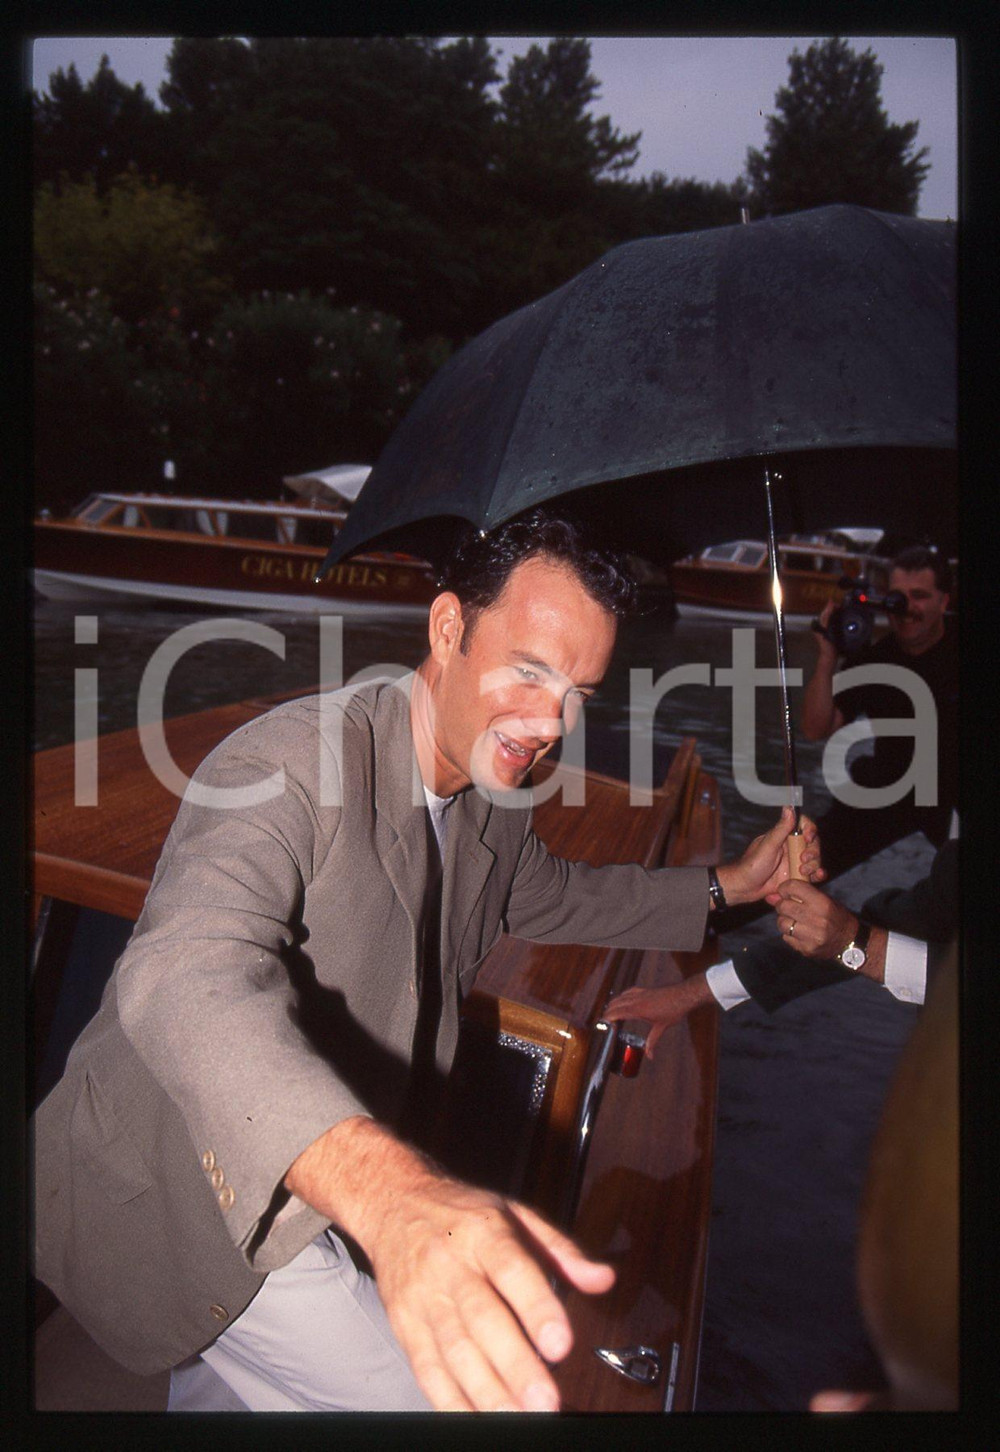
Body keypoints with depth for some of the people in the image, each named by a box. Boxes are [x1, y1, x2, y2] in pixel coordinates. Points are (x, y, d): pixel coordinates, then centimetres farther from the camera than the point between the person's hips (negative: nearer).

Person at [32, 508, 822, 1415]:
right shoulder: (293, 762, -28)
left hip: (322, 1188, 7)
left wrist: (726, 887, 13)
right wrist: (396, 1197, -58)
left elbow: (553, 897, 20)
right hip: (176, 1195, -7)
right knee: (432, 1396, -10)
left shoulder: (494, 808, -2)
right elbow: (190, 977, -44)